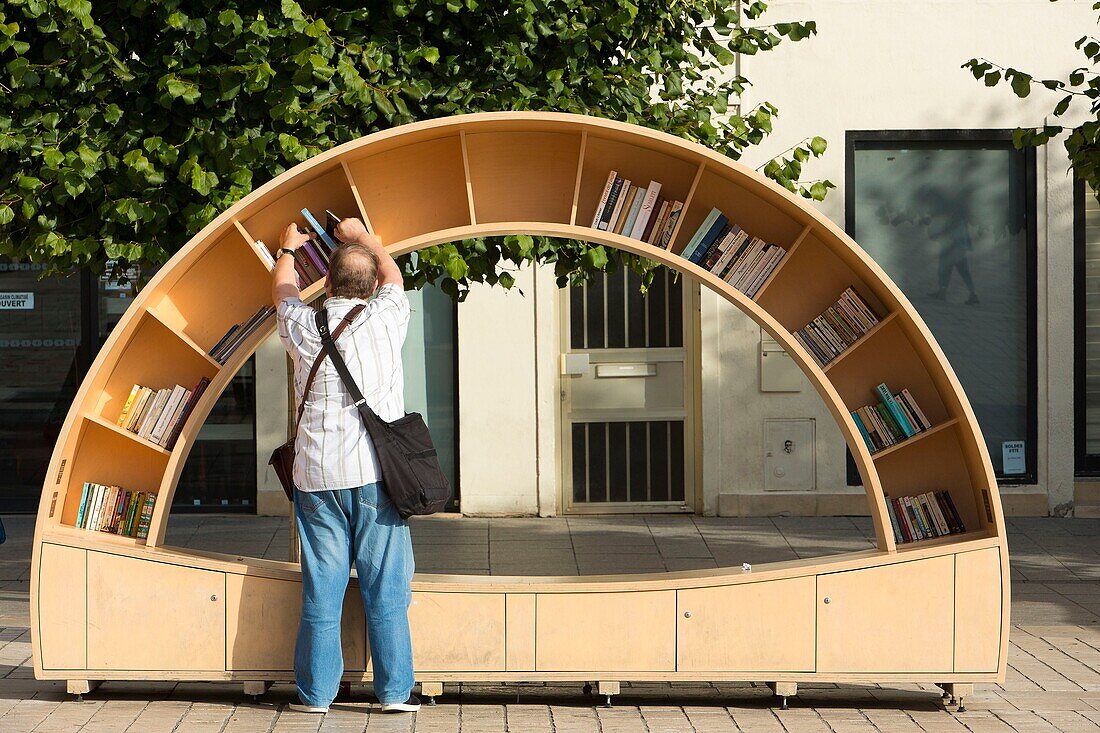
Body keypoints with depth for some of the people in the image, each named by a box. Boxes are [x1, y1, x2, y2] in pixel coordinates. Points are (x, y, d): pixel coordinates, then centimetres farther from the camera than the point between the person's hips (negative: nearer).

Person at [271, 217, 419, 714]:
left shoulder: (302, 326, 3)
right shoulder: (385, 318, 0)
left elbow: (283, 290, 27)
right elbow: (393, 275, 23)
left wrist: (288, 249, 46)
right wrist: (361, 235, 39)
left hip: (317, 476, 2)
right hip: (376, 471, -1)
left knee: (321, 589, 6)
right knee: (385, 587, 3)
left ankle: (316, 692, 12)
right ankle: (395, 689, 7)